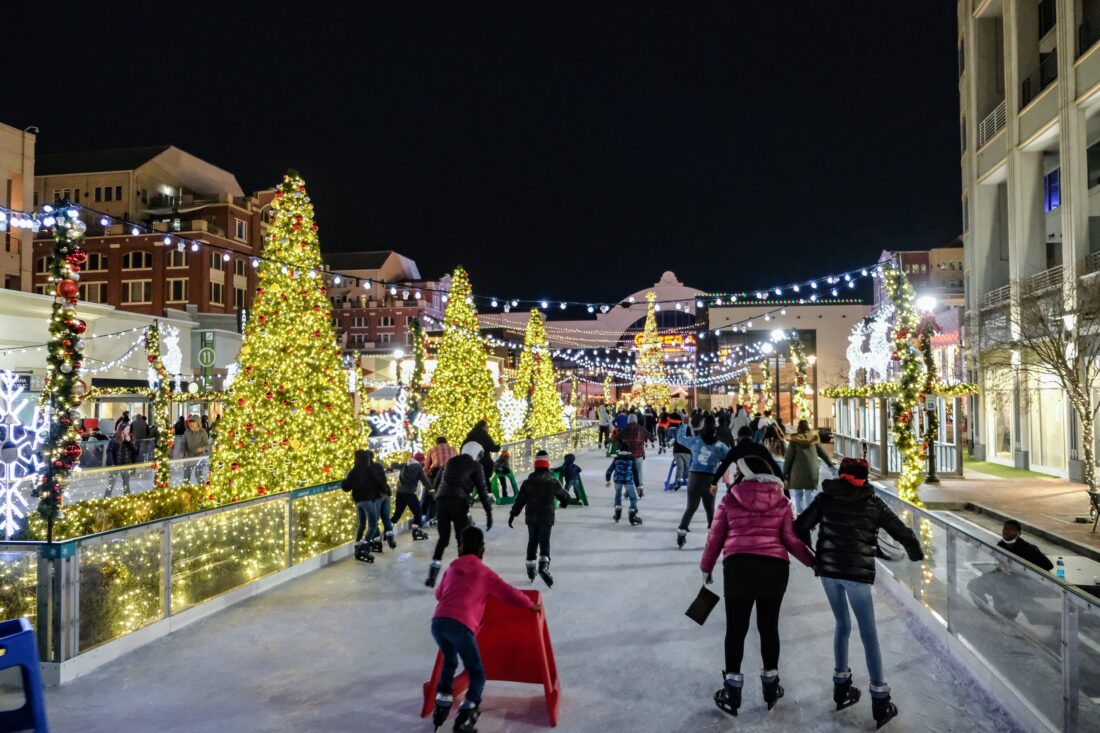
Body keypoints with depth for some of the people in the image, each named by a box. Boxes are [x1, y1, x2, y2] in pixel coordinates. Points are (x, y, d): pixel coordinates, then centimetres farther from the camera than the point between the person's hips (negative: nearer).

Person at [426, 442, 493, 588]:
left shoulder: (451, 461, 24)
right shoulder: (475, 465, 8)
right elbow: (482, 489, 3)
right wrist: (489, 513, 3)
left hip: (441, 499, 5)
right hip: (459, 501, -5)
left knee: (443, 538, 14)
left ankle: (432, 576, 7)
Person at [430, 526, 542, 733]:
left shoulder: (452, 568, 24)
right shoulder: (484, 572, 12)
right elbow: (508, 593, 12)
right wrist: (531, 605, 27)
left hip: (438, 622, 5)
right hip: (460, 626, -5)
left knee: (449, 661, 32)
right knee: (477, 674, 9)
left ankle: (441, 706, 30)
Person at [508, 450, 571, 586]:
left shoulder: (528, 482, -1)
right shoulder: (553, 481, -4)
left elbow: (520, 499, -2)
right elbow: (564, 496, 9)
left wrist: (513, 514, 5)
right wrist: (564, 502, 31)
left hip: (531, 517, 2)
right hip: (547, 518, -2)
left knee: (532, 542, 16)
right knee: (545, 542, -1)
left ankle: (530, 570, 23)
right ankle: (544, 566, -24)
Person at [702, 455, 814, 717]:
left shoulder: (730, 499, 7)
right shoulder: (781, 502, 11)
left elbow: (715, 537, 9)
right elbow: (791, 540, 6)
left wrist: (706, 567, 23)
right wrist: (815, 562, 20)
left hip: (738, 565, -2)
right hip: (775, 567, 2)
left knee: (736, 628, 7)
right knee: (769, 627, 16)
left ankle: (732, 693, 13)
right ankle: (771, 687, 29)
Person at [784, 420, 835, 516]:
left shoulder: (794, 440, -2)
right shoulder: (814, 439, 8)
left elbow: (788, 458, -3)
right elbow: (823, 453, 18)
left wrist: (784, 473, 3)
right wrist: (830, 464, 33)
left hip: (797, 473, -3)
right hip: (812, 473, 3)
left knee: (797, 495, 2)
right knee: (810, 496, 10)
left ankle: (799, 514, -6)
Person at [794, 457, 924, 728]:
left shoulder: (826, 497, 7)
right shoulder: (874, 503, 5)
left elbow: (800, 527, 1)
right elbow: (903, 533, 8)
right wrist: (916, 554, 28)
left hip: (828, 569, 2)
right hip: (858, 573, -2)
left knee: (842, 625, 21)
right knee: (869, 634, 7)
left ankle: (841, 688, 28)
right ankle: (880, 701, 9)